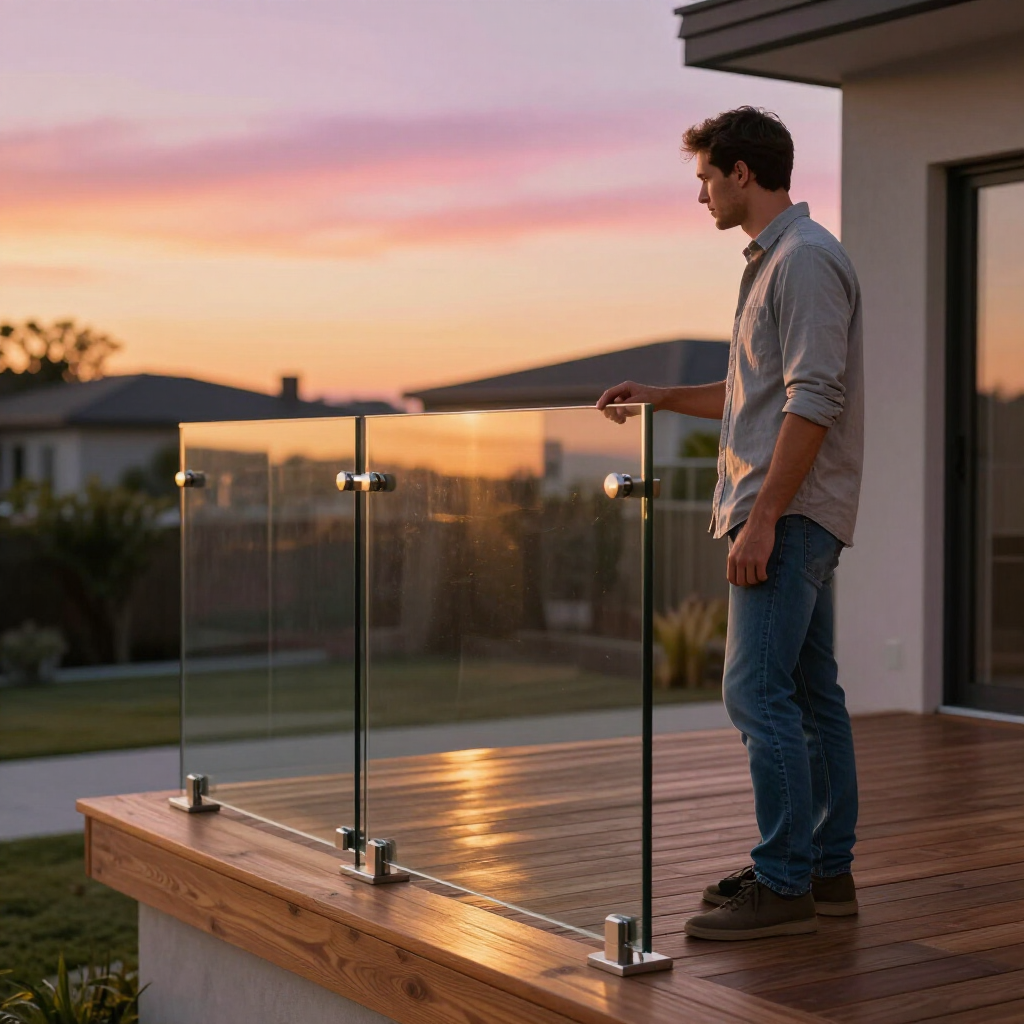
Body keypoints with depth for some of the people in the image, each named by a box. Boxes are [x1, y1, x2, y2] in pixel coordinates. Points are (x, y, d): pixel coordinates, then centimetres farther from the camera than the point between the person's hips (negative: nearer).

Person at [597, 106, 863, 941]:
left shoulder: (805, 259, -14)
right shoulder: (775, 260, 19)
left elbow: (813, 400, -21)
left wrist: (762, 518, -22)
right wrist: (664, 398, 23)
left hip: (788, 513, -11)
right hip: (794, 517, 11)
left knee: (758, 692, -11)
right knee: (810, 694, 11)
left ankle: (783, 886, -7)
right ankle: (827, 870, 18)